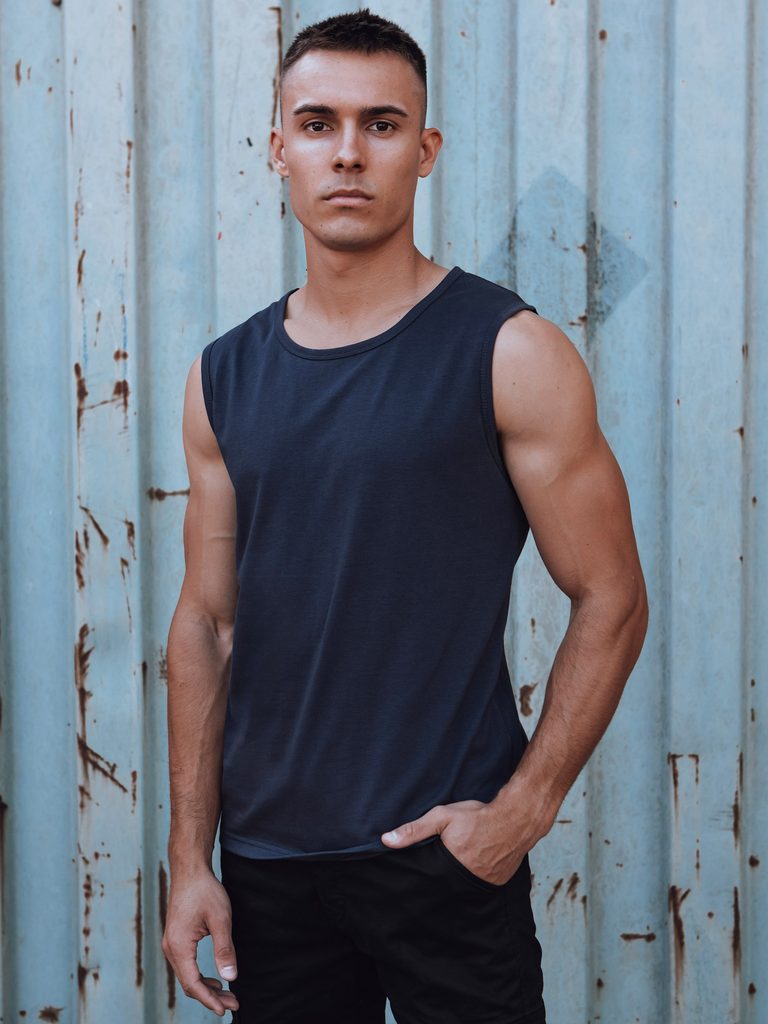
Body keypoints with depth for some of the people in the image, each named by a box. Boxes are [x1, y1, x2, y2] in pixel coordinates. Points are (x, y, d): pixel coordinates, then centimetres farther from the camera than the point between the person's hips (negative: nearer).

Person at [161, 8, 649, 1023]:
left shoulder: (511, 354, -6)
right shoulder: (225, 377, 6)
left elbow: (612, 599, -6)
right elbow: (207, 623, 8)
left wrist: (521, 811, -13)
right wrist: (190, 859, 5)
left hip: (446, 855, -4)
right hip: (266, 863, 4)